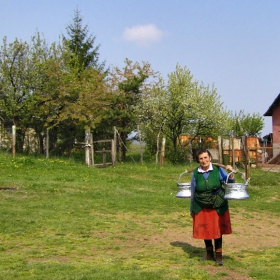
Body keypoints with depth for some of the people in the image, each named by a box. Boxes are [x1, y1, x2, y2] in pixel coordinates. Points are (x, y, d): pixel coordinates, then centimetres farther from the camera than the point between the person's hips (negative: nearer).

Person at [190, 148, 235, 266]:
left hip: (217, 206, -2)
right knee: (204, 230, 11)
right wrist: (192, 209, 11)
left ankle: (218, 255, 20)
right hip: (201, 207, 2)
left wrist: (231, 173, -34)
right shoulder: (195, 173, -3)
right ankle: (209, 253, 31)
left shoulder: (218, 170, -8)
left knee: (217, 230, 5)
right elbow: (193, 191, 5)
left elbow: (230, 182, -12)